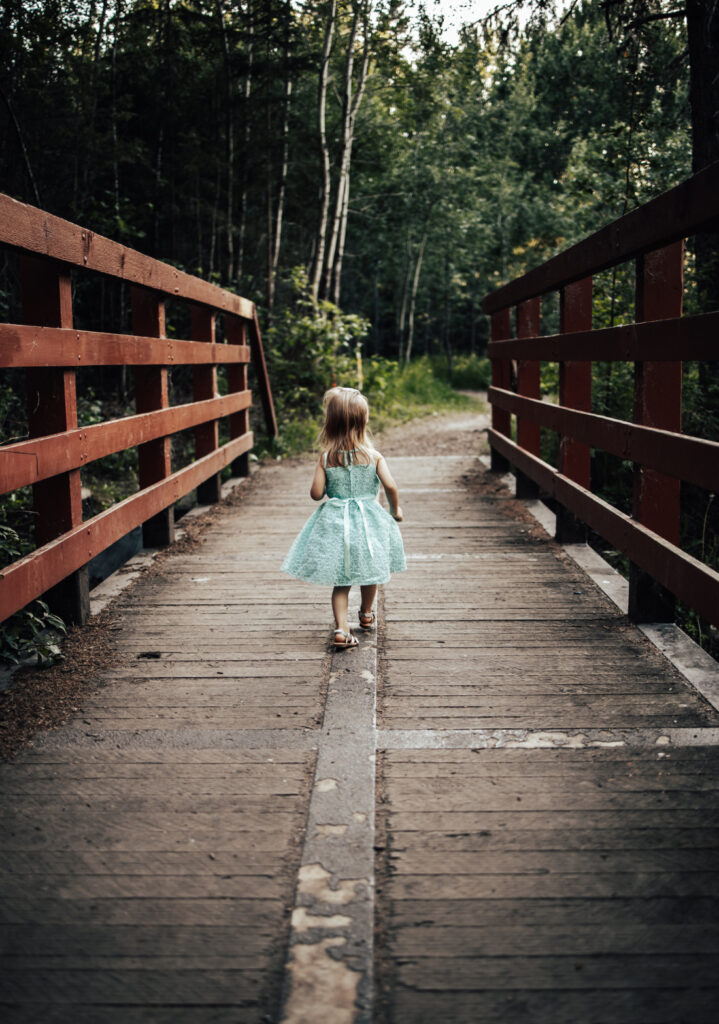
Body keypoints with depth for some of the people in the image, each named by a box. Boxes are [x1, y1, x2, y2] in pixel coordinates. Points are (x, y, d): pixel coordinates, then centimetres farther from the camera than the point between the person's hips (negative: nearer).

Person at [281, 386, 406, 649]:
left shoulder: (326, 458, -8)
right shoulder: (372, 455, -8)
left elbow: (316, 493, -9)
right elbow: (390, 486, -13)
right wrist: (395, 510, 4)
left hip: (334, 522, 0)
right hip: (367, 520, 0)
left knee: (340, 580, 8)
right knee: (368, 571, 23)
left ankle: (342, 629, -4)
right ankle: (367, 614, 44)